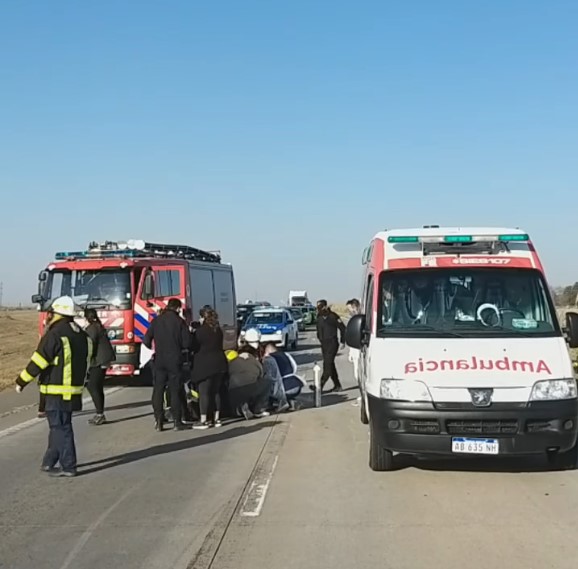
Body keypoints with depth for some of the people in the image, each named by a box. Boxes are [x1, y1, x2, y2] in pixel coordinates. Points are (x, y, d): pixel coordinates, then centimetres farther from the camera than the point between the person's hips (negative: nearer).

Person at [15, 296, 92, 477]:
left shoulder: (54, 335, -16)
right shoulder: (82, 335, 9)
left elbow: (37, 362, -14)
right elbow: (84, 362, 16)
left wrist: (21, 381, -3)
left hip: (57, 391, -8)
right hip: (75, 389, 8)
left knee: (61, 428, -1)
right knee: (57, 425, 18)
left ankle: (68, 466, 3)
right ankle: (49, 462, 27)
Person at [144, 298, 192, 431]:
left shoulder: (156, 321, 2)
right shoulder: (179, 321, -6)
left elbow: (146, 341, 1)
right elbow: (187, 342, -10)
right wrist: (183, 349, 12)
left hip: (160, 360, 2)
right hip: (175, 360, -2)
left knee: (158, 390, 8)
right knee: (176, 391, 4)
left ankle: (158, 421, 5)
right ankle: (177, 422, 4)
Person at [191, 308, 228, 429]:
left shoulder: (200, 331, -12)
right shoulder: (218, 330, 9)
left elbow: (194, 347, -6)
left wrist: (191, 333, 8)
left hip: (205, 364, -7)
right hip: (219, 363, 7)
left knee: (203, 392, -3)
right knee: (216, 391, 12)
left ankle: (203, 421, -5)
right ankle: (216, 419, 16)